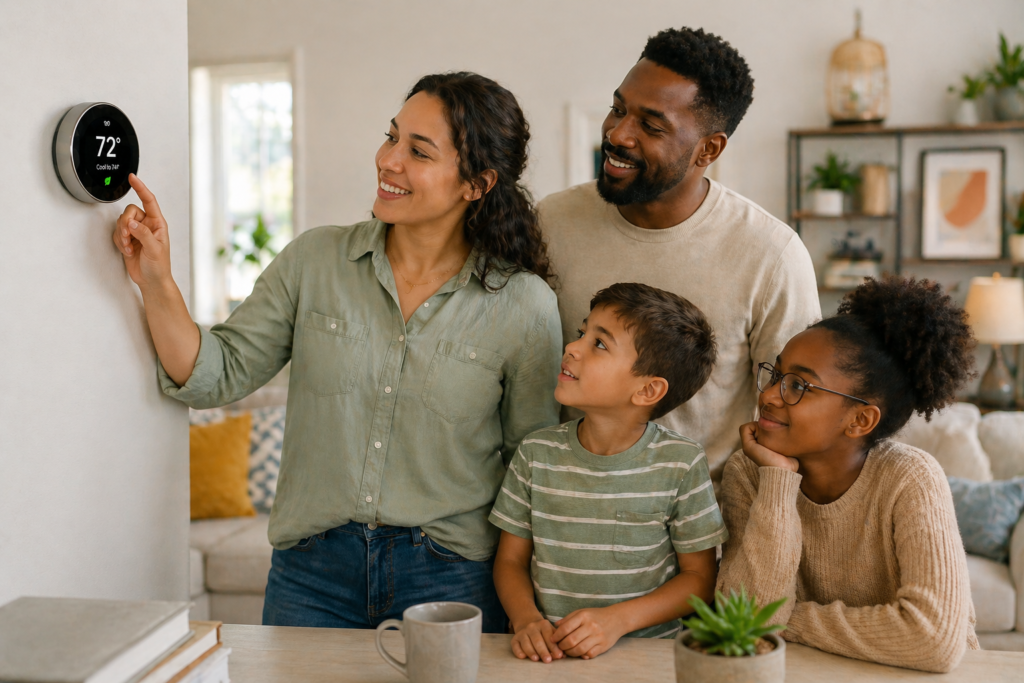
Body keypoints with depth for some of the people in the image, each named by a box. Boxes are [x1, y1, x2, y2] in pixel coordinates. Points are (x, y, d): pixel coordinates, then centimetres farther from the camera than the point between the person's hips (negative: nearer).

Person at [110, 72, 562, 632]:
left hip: (450, 582, -2)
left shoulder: (526, 307, -7)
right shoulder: (314, 261, -1)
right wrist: (156, 281, -14)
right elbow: (216, 376, -1)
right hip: (311, 573, 2)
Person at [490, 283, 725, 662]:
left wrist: (618, 619, -12)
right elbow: (510, 560, 10)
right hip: (548, 654, 2)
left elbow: (700, 576, 1)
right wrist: (526, 619, -10)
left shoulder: (681, 463, -5)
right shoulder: (538, 453, 2)